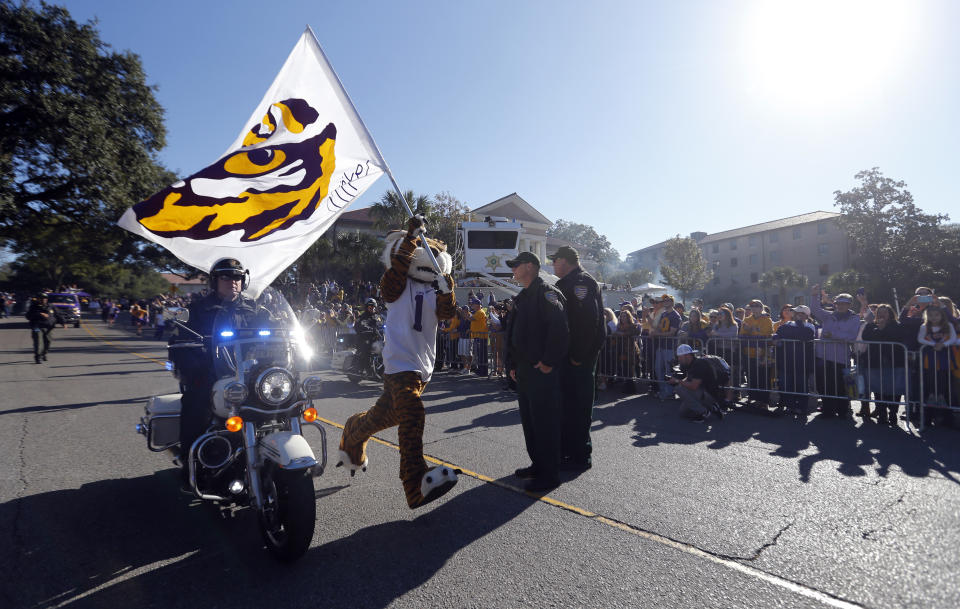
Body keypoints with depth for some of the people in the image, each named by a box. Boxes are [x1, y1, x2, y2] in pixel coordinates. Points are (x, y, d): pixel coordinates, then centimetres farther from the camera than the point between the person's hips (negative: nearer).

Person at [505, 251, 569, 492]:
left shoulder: (546, 293, -11)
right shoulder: (522, 298, 19)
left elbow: (559, 327, -24)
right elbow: (512, 334, 23)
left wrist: (548, 361, -22)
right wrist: (512, 363, 17)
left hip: (543, 371, -10)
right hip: (524, 370, 10)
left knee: (544, 421, -5)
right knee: (529, 420, 16)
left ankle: (549, 474, 3)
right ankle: (538, 465, 29)